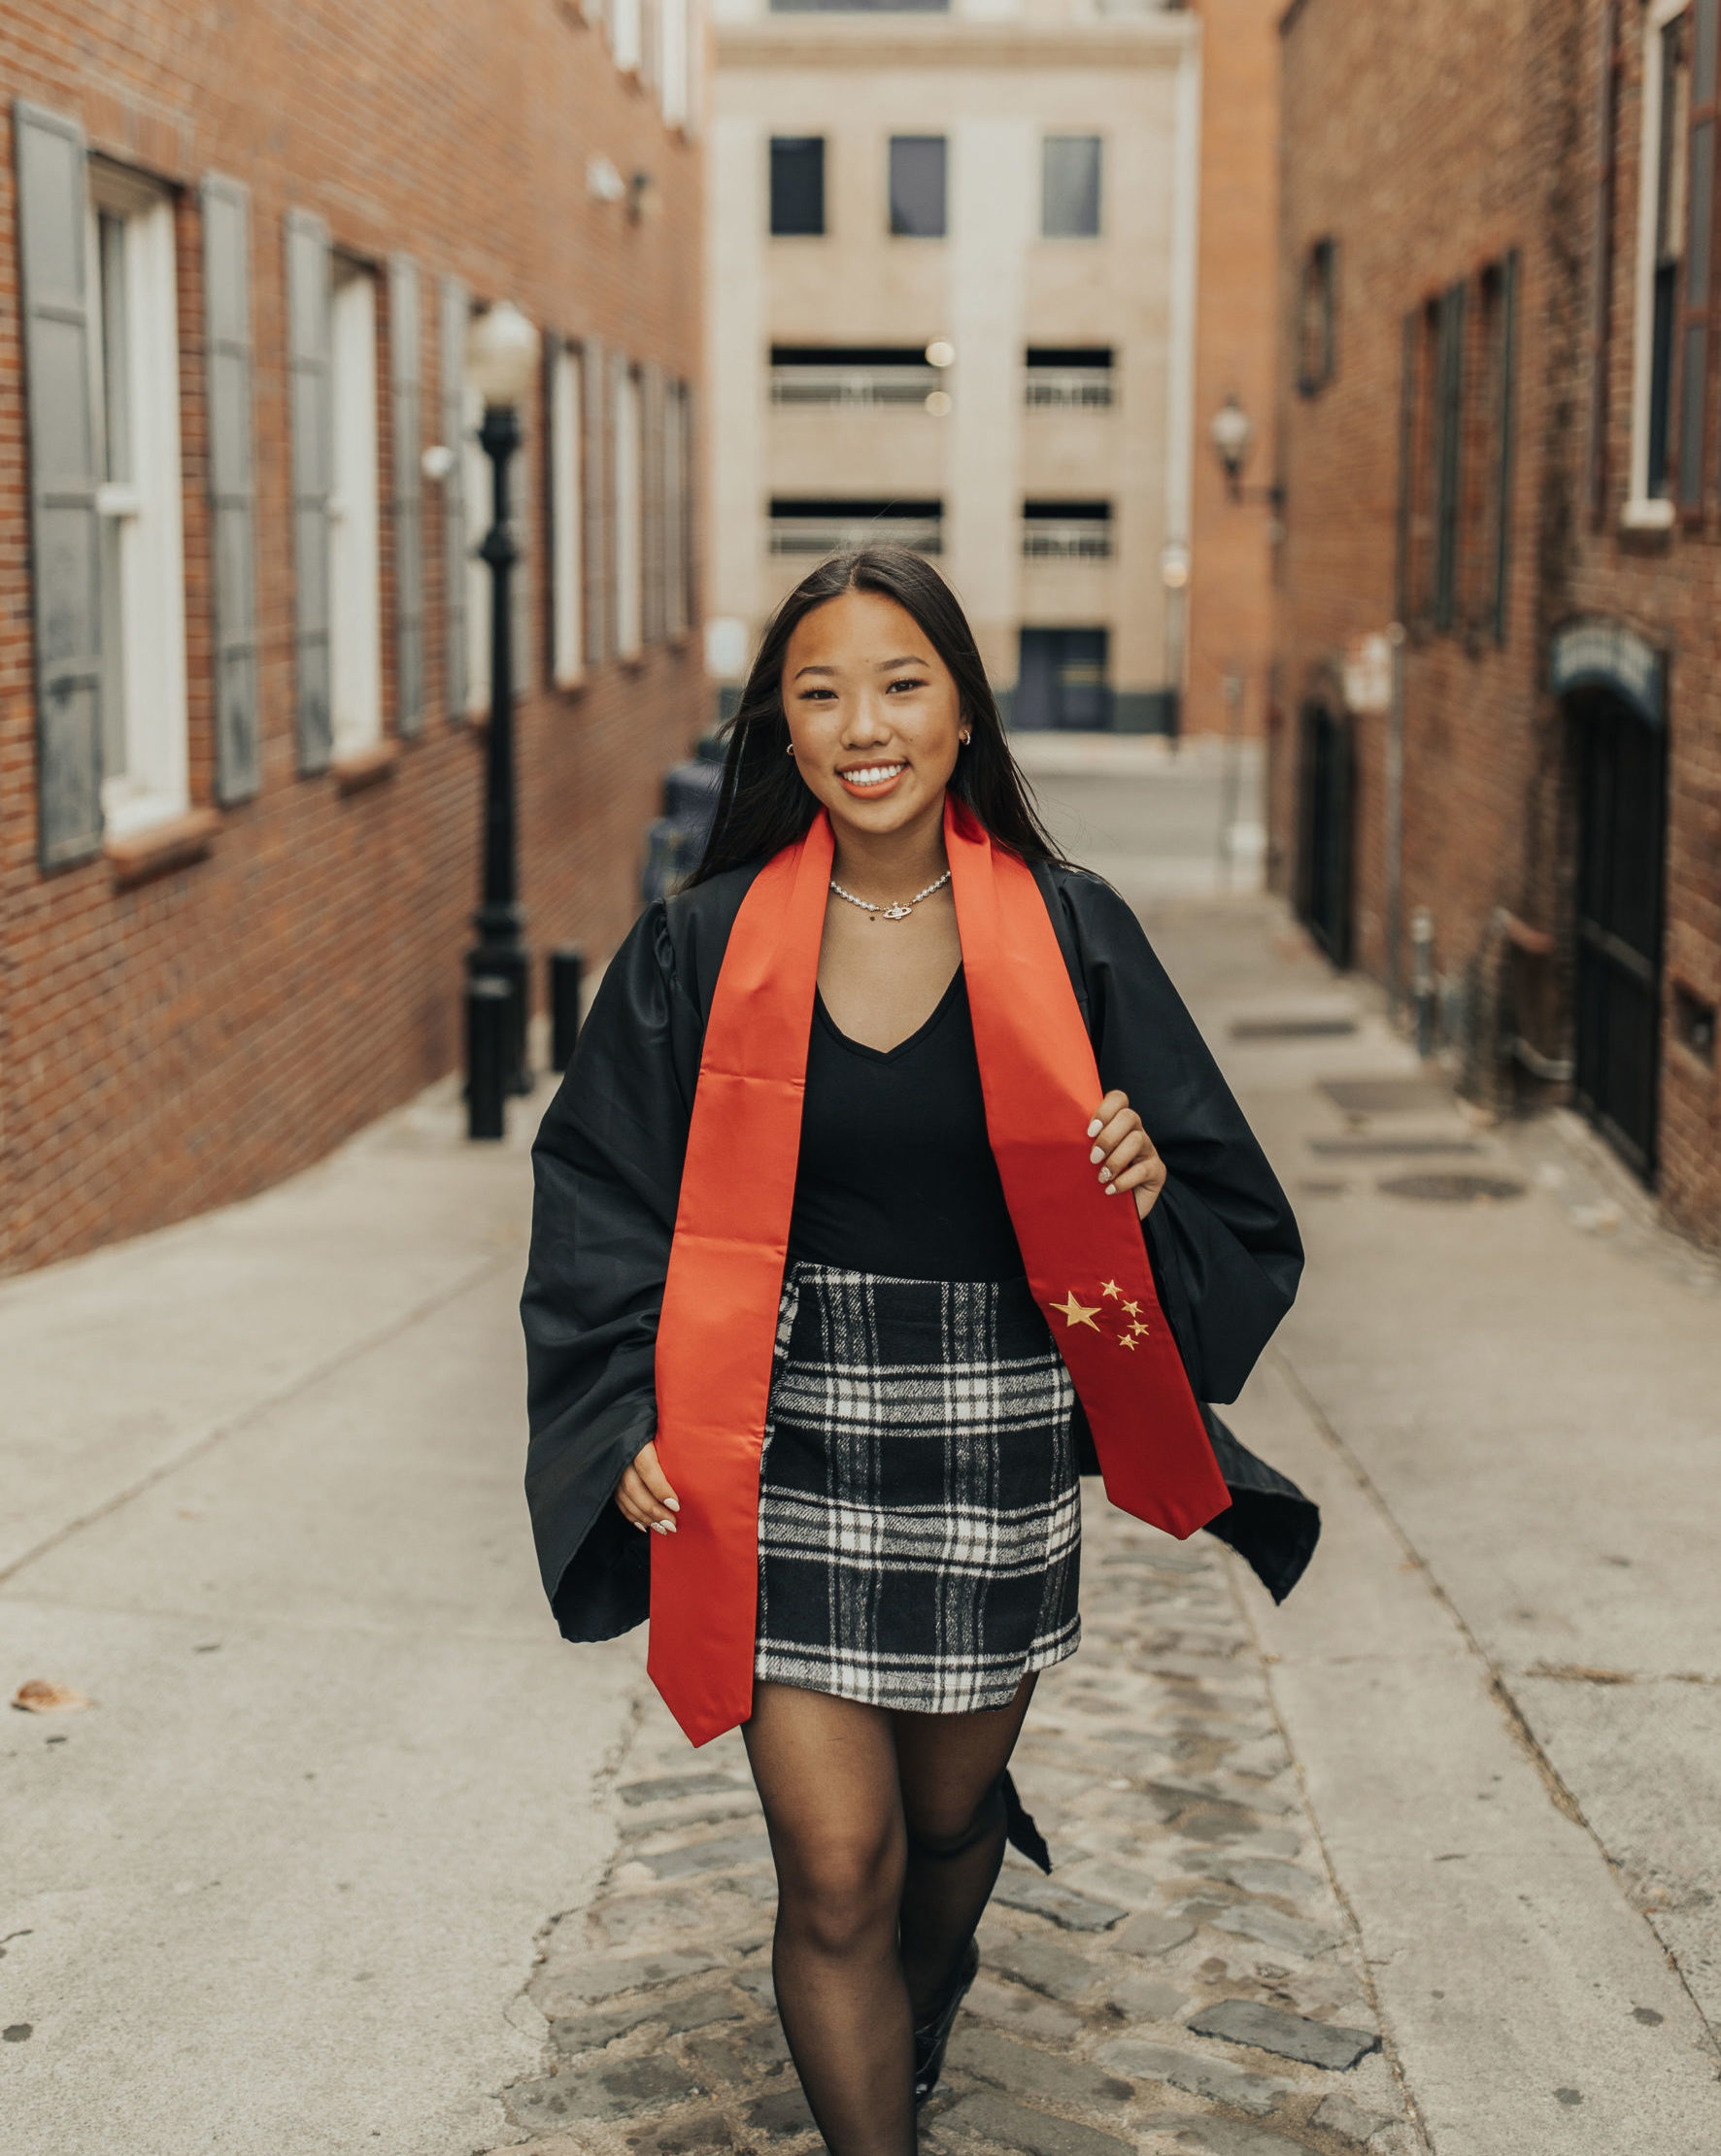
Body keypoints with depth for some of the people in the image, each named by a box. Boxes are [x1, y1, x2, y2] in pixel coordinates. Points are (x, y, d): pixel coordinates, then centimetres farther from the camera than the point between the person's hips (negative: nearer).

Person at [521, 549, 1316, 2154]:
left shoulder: (1066, 936, -4)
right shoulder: (705, 948, -5)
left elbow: (1220, 1185, 3)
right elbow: (601, 1195, 2)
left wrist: (1146, 1182, -20)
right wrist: (632, 1420, -10)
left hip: (991, 1447, 2)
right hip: (783, 1453, -1)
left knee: (948, 1818, 20)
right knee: (837, 1868, -6)